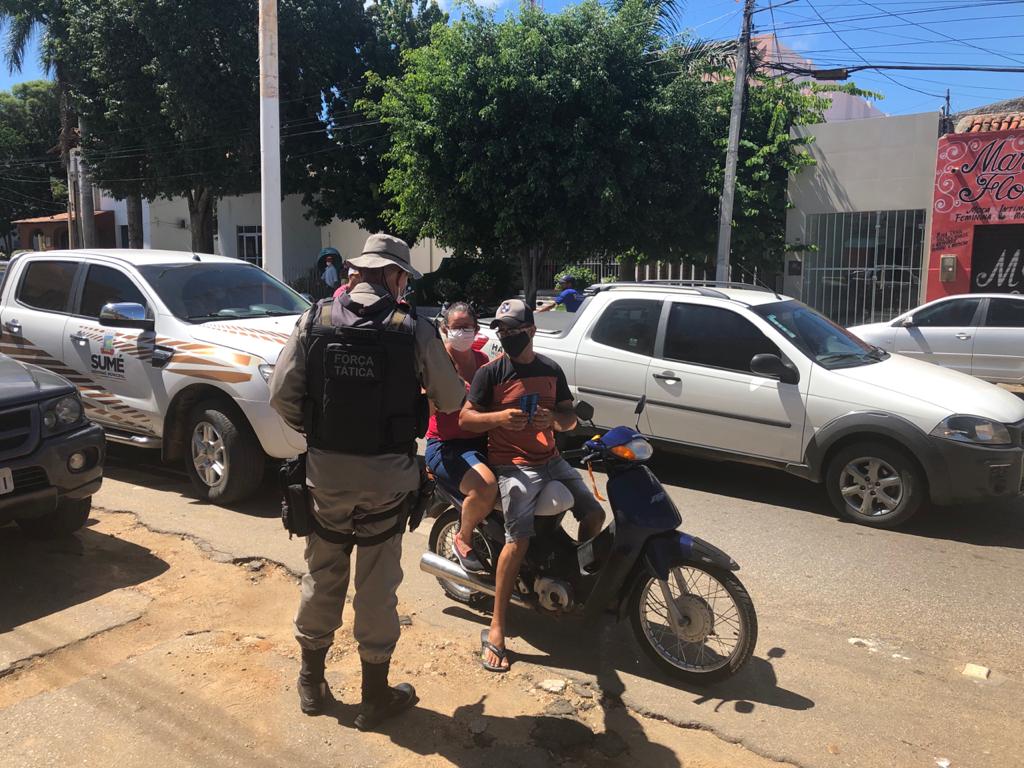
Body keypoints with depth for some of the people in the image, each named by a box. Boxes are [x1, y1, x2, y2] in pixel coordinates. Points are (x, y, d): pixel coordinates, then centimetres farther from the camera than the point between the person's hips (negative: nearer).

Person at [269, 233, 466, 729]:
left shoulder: (315, 321, -4)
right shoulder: (413, 331, -11)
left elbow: (281, 395, -6)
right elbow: (451, 401, -3)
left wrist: (314, 428, 12)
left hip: (326, 469, 3)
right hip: (386, 475, -2)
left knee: (322, 576, 19)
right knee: (377, 585, 11)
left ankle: (311, 684, 35)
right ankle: (375, 696, 26)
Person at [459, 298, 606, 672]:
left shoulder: (551, 369, 10)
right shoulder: (490, 372, -3)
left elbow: (570, 419, 13)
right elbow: (465, 419, -5)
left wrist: (554, 418, -11)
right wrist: (499, 417, -23)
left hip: (551, 459, 6)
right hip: (513, 464, -6)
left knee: (594, 514, 4)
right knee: (519, 538, -22)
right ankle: (495, 630, -14)